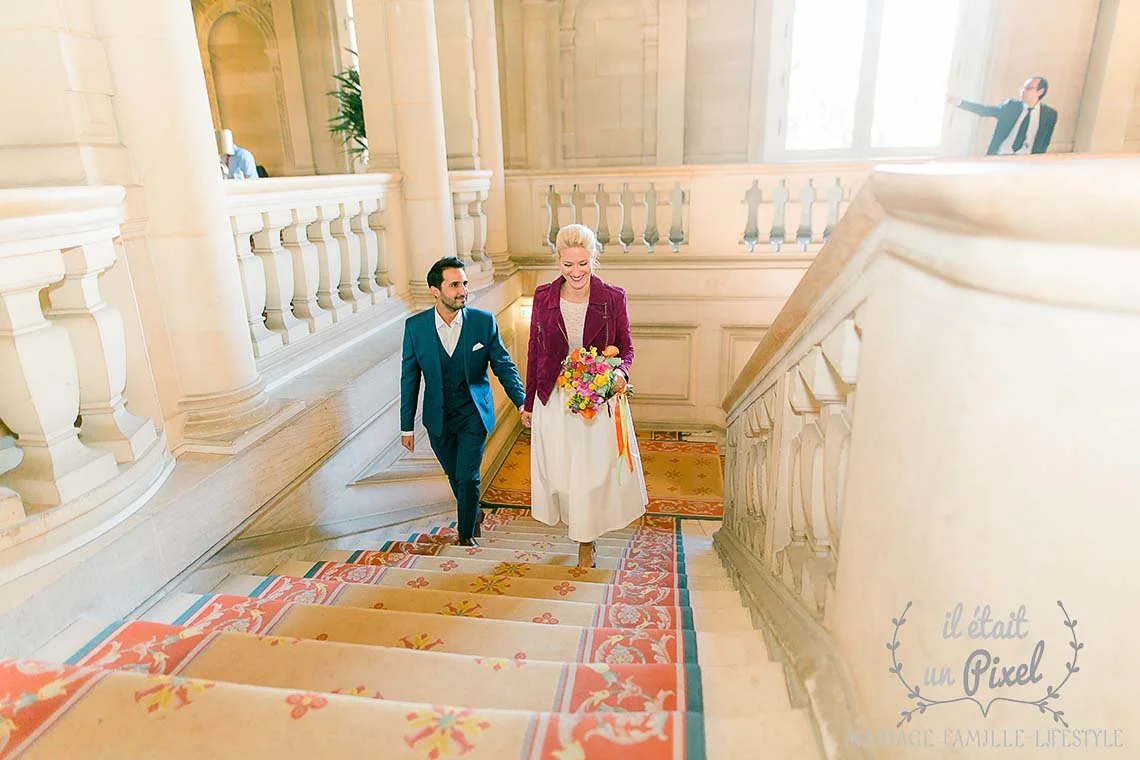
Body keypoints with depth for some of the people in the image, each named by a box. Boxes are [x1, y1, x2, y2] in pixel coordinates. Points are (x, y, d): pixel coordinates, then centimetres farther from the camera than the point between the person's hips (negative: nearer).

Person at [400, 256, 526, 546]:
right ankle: (475, 513, 47)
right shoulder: (415, 326, -9)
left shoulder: (484, 321, -12)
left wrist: (522, 402, -19)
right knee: (455, 477, 17)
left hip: (473, 414, -2)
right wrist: (407, 426, 2)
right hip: (437, 418, 2)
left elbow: (504, 365, -5)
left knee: (467, 478, -3)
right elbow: (410, 378, -1)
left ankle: (466, 534, 24)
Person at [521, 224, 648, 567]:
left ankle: (585, 541, 33)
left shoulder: (613, 298, -9)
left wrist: (621, 372, -23)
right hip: (553, 400, 2)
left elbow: (626, 347, 1)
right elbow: (534, 351, 3)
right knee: (561, 471, 14)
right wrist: (528, 403, 8)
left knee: (595, 470, 8)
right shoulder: (543, 297, -5)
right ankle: (583, 536, 40)